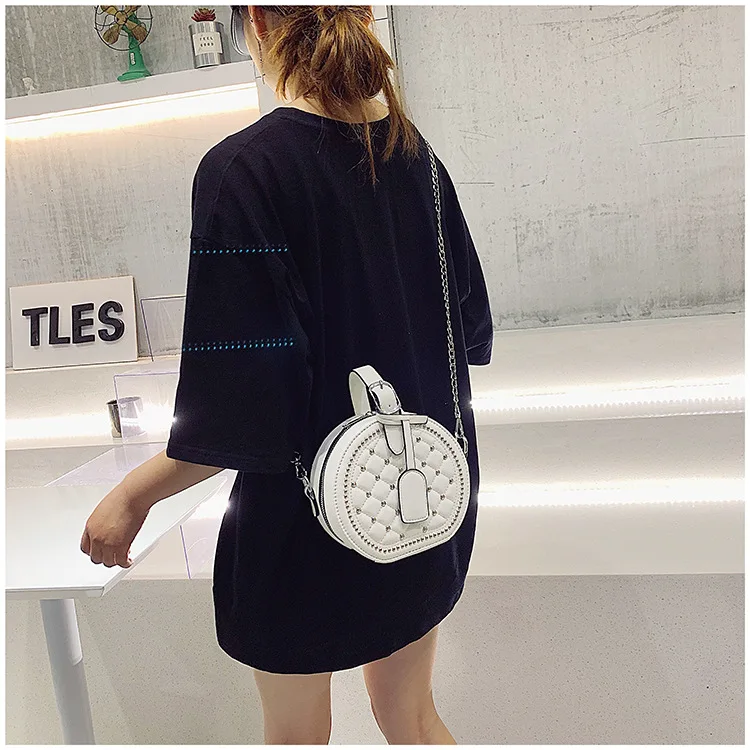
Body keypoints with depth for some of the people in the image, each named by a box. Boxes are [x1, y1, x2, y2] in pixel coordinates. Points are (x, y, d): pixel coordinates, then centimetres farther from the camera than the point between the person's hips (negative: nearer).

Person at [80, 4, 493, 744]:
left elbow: (244, 411, -24)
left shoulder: (241, 169, -20)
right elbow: (472, 329, 7)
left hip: (306, 517, -5)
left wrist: (132, 496, -9)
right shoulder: (415, 155, -2)